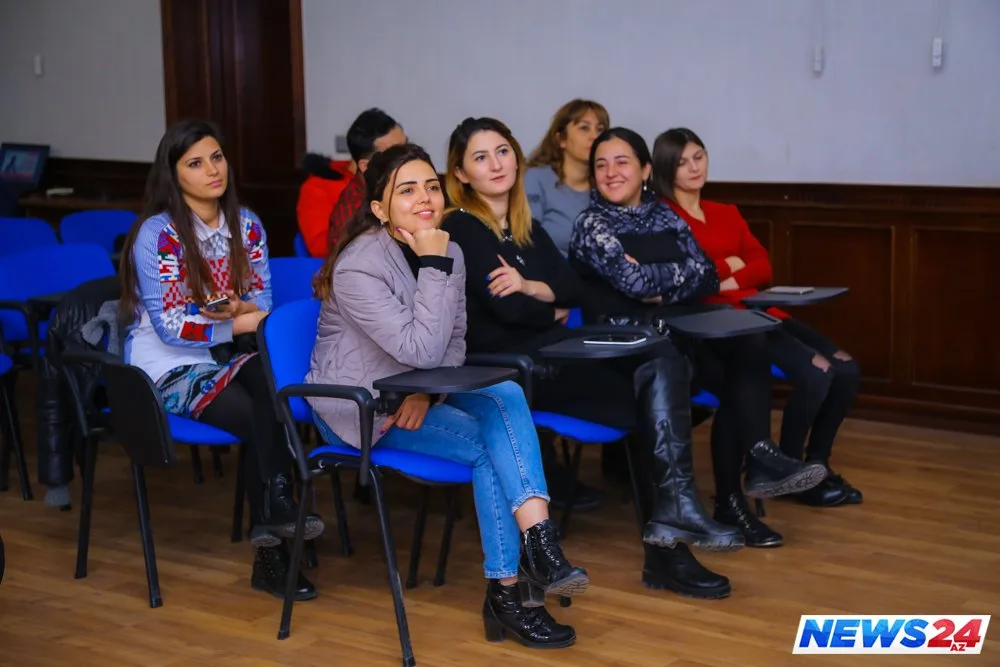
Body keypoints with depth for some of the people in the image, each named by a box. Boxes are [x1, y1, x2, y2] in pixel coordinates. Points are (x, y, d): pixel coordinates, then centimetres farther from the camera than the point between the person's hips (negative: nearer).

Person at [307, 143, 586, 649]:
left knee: (505, 395, -23)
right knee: (487, 444, -22)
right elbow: (421, 349, -29)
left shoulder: (448, 252, 0)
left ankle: (537, 545, -30)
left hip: (416, 390, 6)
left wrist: (426, 393, -14)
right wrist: (433, 266, -29)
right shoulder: (358, 266, -22)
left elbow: (453, 343, 5)